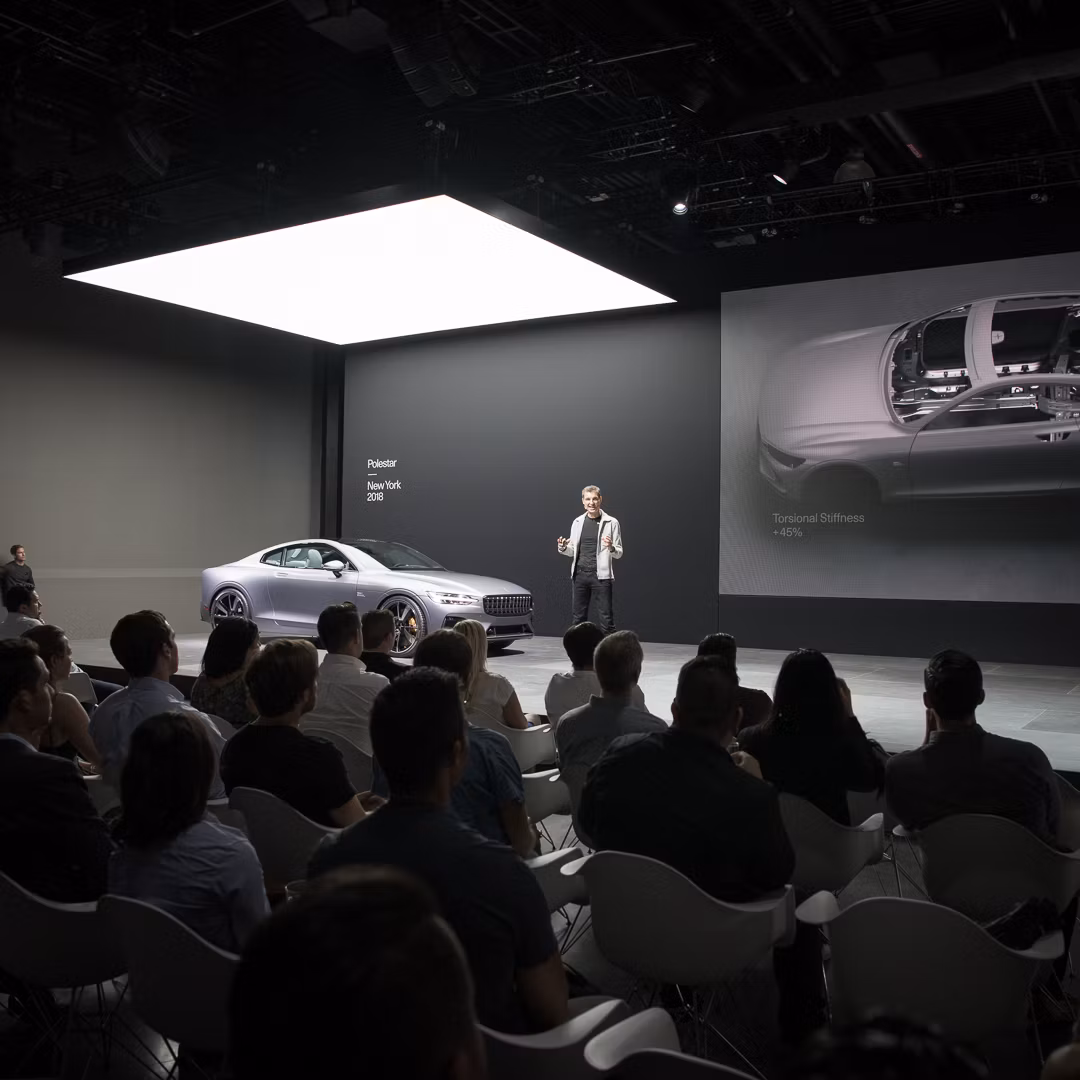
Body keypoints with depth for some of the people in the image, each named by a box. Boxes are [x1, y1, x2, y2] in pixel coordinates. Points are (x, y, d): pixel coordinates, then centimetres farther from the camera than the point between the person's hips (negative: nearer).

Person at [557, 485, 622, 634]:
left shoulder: (611, 522, 0)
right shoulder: (578, 522, 11)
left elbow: (619, 553, 1)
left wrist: (611, 548, -20)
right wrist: (563, 547, -4)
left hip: (601, 576, -4)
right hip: (580, 574, 4)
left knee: (606, 619, -4)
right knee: (579, 618, 9)